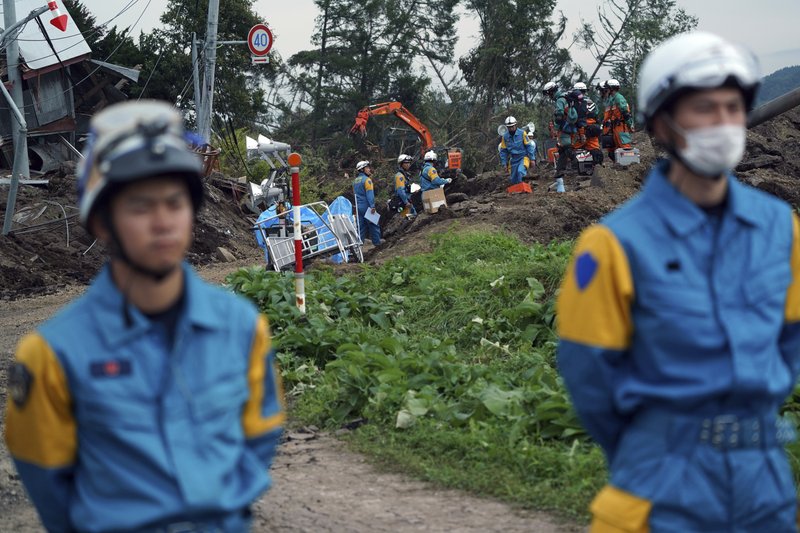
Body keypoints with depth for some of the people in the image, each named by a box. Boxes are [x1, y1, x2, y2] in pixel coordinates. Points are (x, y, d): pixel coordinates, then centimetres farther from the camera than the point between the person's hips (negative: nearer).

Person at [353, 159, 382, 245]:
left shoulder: (355, 181, 14)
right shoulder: (367, 180, -12)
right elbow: (369, 194, -18)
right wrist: (372, 206, -21)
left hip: (358, 207, 7)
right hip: (366, 206, -7)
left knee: (361, 226, 11)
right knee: (374, 225, 1)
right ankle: (377, 242, 3)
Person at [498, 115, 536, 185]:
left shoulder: (522, 133, -9)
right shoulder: (505, 136, 0)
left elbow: (529, 146, -5)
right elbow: (503, 151, 9)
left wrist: (532, 159, -7)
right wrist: (504, 163, 6)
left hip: (524, 157, -4)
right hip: (514, 159, 4)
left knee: (520, 171, -31)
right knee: (513, 180, 3)